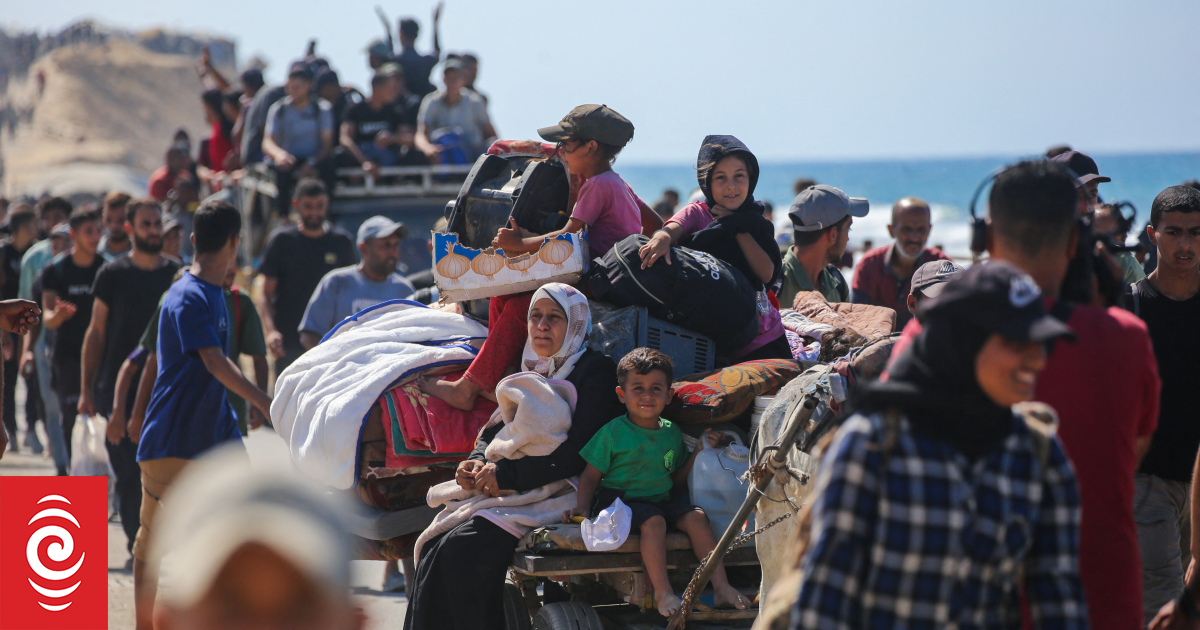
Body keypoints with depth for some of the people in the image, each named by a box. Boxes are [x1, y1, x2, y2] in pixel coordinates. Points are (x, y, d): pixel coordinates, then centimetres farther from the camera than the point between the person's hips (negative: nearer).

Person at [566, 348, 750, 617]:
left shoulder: (672, 433, 12)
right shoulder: (613, 432, -3)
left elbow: (677, 481, 17)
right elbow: (591, 475, -1)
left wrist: (698, 452, 6)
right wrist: (582, 507, -16)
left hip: (664, 500, 5)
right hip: (622, 500, -5)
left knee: (696, 516, -20)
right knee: (654, 522, -33)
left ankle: (721, 586, -20)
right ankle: (662, 593, -30)